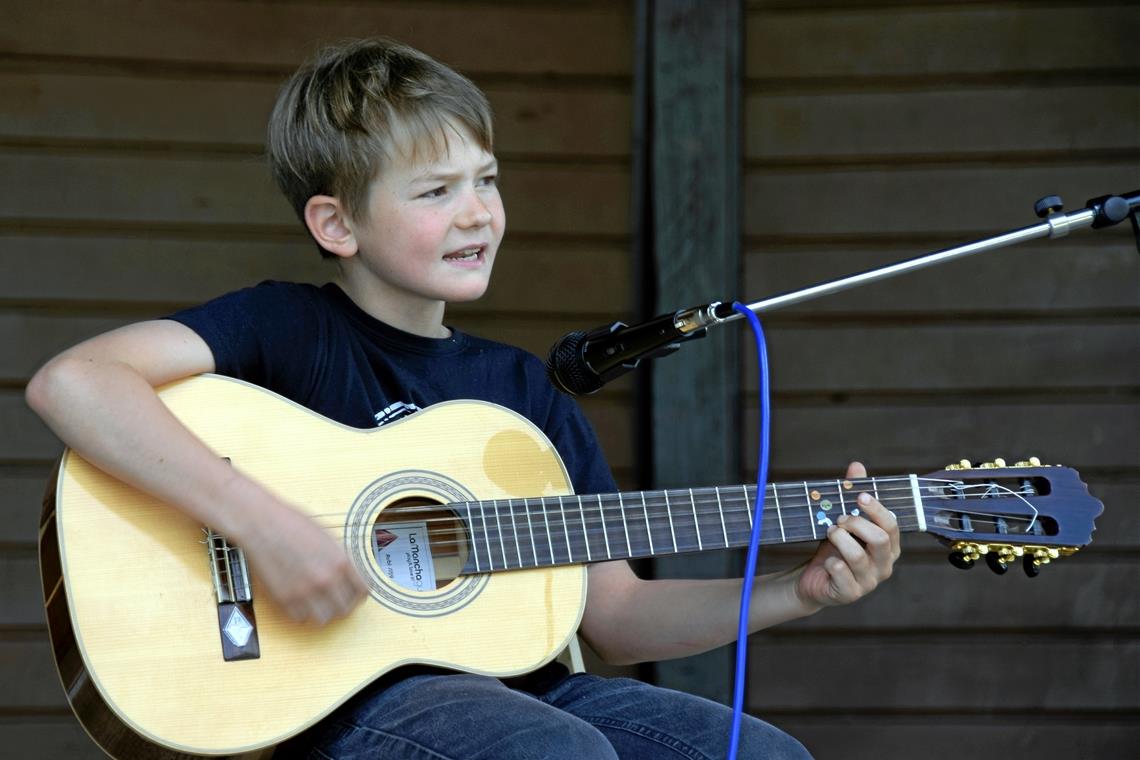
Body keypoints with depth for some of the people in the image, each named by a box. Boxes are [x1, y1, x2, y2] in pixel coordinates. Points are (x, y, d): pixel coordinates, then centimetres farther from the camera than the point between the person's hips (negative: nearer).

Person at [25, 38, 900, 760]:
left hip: (515, 685, 6)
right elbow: (71, 382, -18)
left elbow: (613, 616, 16)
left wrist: (794, 594, 2)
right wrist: (262, 523, -25)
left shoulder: (524, 389, 16)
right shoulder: (293, 330, -2)